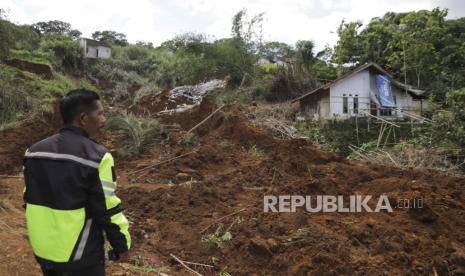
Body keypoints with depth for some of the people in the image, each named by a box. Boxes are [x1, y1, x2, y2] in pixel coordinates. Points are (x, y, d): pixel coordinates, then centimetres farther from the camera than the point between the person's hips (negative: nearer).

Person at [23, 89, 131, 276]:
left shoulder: (35, 151, 0)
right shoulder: (96, 156, -22)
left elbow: (30, 199, 9)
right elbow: (108, 209, -19)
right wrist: (122, 246, -5)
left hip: (43, 250, 6)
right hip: (80, 255, -6)